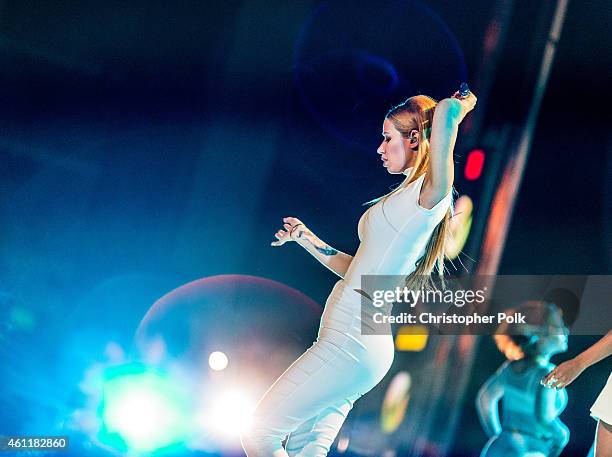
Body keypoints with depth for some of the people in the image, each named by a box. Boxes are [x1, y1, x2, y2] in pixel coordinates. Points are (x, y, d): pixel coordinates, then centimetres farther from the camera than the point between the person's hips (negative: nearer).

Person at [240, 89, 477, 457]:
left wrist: (457, 105, -5)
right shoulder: (404, 201, 20)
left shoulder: (430, 193, -10)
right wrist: (306, 238, 26)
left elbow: (449, 109, -27)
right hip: (347, 338, 10)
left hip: (353, 340, -10)